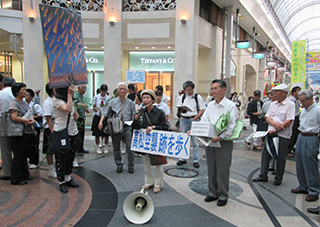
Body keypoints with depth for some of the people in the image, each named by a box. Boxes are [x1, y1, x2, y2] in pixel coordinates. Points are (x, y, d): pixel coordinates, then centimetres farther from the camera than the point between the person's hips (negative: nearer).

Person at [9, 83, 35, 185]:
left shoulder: (25, 103, 14)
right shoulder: (13, 103, -10)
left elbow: (30, 115, 14)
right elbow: (14, 118, -21)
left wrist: (32, 121, -7)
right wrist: (27, 121, -14)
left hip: (28, 132, 8)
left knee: (25, 155, 17)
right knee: (18, 157, 1)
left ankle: (25, 175, 29)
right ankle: (16, 179, 12)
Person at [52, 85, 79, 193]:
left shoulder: (70, 99, 15)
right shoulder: (56, 100, -11)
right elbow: (68, 109, -28)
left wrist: (76, 116, 1)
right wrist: (69, 94, -19)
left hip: (73, 132, 8)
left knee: (70, 157, 14)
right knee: (61, 158, 1)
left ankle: (68, 179, 27)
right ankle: (62, 182, 13)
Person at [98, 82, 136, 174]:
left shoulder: (130, 103, 8)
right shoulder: (112, 102, 6)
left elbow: (133, 117, 9)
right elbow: (105, 113, 4)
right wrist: (101, 122, -12)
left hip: (127, 128, 0)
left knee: (130, 147, -5)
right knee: (116, 147, 10)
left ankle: (130, 165, 13)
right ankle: (119, 164, 28)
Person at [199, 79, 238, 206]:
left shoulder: (230, 106, -8)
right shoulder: (210, 105, 11)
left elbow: (231, 127, -14)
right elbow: (203, 121, 9)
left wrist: (220, 137, -26)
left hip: (224, 142, -6)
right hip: (210, 141, 6)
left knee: (222, 171, 2)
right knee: (211, 169, 15)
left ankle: (223, 196, 19)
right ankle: (213, 193, 30)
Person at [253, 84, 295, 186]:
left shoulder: (290, 104, -8)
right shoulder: (273, 104, 12)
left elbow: (289, 122, -15)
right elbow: (267, 117, 8)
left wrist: (275, 130, -16)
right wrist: (274, 123, -13)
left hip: (283, 135, -6)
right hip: (271, 133, 6)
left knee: (280, 157, 4)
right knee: (265, 154, 9)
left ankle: (278, 178, 20)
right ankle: (263, 176, 21)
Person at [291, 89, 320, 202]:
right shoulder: (304, 110, 13)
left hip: (311, 139, -8)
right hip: (301, 137, 8)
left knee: (311, 166, -2)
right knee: (300, 165, 14)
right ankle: (303, 187, 27)